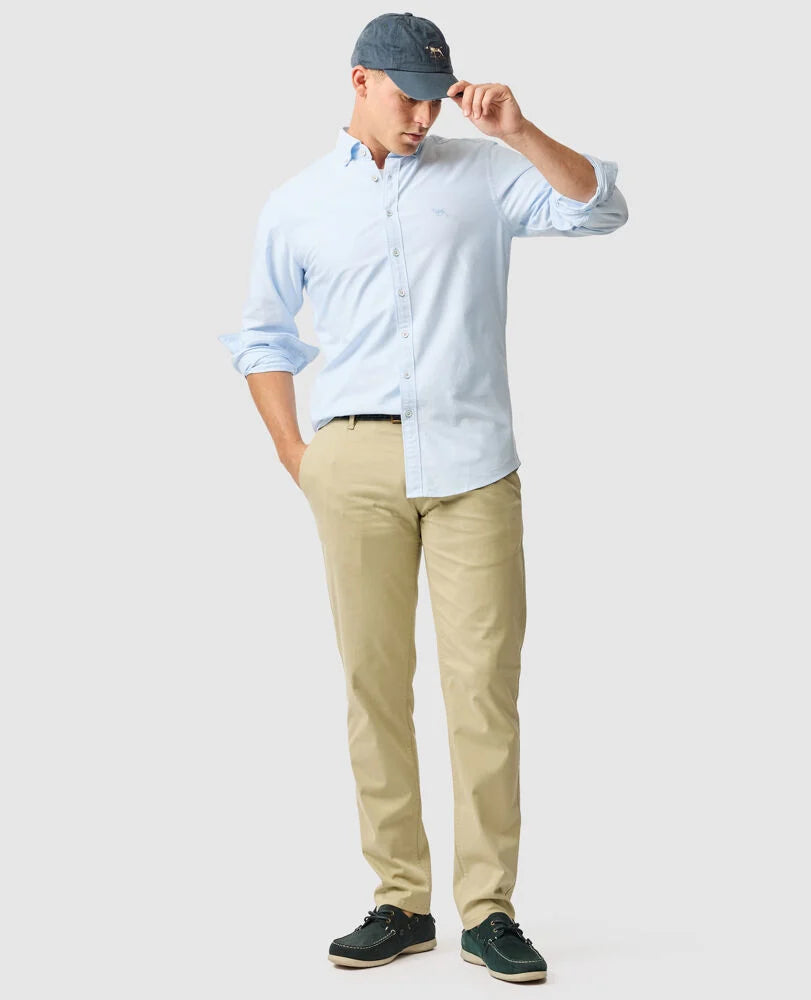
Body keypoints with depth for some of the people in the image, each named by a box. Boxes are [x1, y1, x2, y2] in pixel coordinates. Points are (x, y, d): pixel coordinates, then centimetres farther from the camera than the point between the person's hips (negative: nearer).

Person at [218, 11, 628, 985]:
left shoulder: (481, 172, 9)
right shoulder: (297, 205, 12)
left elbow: (599, 208, -1)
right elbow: (261, 335, 19)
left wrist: (517, 131, -12)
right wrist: (294, 454, 10)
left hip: (469, 459, -1)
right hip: (354, 460, 1)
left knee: (483, 679, -4)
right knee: (374, 678, 2)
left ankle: (489, 907, 2)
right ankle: (401, 901, 10)